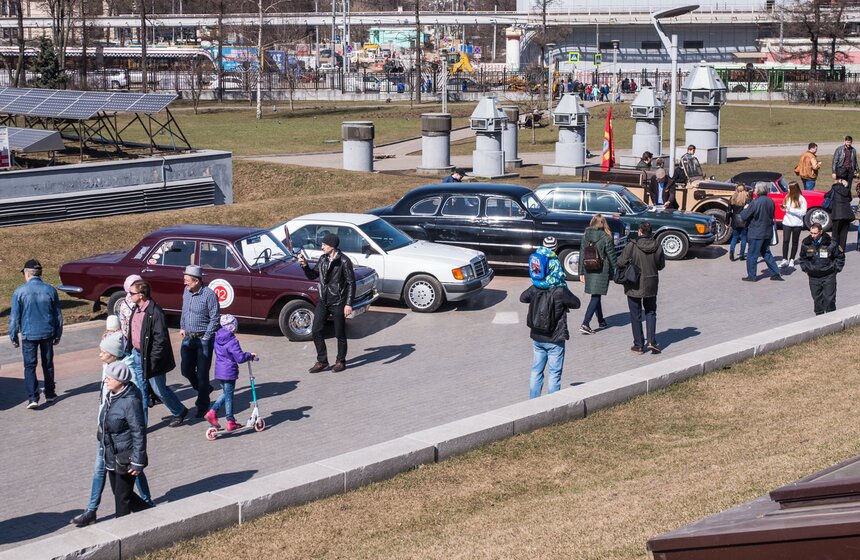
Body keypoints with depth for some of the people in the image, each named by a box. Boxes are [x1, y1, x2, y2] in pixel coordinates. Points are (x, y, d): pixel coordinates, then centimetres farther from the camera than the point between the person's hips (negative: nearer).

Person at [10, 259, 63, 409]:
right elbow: (58, 315, 5)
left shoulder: (20, 292, -10)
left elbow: (14, 317, -6)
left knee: (30, 366, 3)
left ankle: (33, 398, -7)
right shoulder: (50, 290, -2)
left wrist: (13, 337, 4)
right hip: (48, 333, 3)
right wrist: (58, 334, 16)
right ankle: (50, 394, 27)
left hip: (29, 335, -3)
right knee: (48, 364, 16)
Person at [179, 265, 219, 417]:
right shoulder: (186, 291, 5)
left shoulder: (209, 294, -16)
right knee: (186, 370, 8)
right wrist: (182, 327, 11)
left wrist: (205, 338, -14)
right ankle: (204, 389, 35)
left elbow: (214, 319, -13)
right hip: (188, 337, 7)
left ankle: (203, 405, 12)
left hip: (204, 339, -7)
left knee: (202, 373, -1)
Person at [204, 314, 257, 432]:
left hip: (219, 372, 7)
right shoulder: (232, 341, -20)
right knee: (229, 396, 2)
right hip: (229, 372, -7)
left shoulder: (217, 338, 5)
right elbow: (240, 358, -22)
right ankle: (230, 423, 10)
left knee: (225, 393, 22)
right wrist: (250, 355, -2)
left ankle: (212, 412, 11)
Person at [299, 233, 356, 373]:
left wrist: (349, 304, -16)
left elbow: (351, 283, -12)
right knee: (316, 331, 3)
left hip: (338, 303, -6)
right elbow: (312, 276, 15)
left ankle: (340, 361, 21)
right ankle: (322, 361, 13)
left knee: (340, 334, 5)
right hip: (323, 301, 6)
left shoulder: (344, 261, -13)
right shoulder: (323, 259, 7)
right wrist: (304, 265, -3)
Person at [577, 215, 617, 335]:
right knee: (595, 296, -3)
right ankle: (585, 324, -13)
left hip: (588, 270, 5)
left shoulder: (585, 236, 1)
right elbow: (611, 256, -8)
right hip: (602, 271, -5)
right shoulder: (605, 238, -12)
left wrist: (581, 273, 8)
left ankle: (601, 321, 32)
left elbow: (582, 255, 3)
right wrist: (615, 272, 1)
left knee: (596, 295, 19)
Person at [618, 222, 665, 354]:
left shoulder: (632, 246, -17)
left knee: (636, 315, 9)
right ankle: (651, 340, 4)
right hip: (651, 285, 3)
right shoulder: (657, 246, -7)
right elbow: (661, 265, 3)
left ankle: (639, 345, 12)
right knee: (650, 312, 18)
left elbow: (621, 262, -14)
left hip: (634, 286, -2)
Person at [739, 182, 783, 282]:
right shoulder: (770, 201, 1)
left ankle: (751, 276, 10)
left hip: (756, 233, -7)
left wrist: (745, 209, 4)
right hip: (768, 232, 7)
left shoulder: (755, 202, -20)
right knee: (766, 253, 19)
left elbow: (744, 216, -16)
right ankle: (776, 273, 17)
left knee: (752, 255, 5)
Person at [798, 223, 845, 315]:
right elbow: (802, 258, 18)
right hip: (813, 277, 3)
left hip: (828, 276, -3)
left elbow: (840, 257, 5)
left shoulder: (831, 243, -9)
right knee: (817, 298, 7)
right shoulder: (806, 243, -1)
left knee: (829, 299, -3)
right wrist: (805, 269, 11)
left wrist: (836, 269, 2)